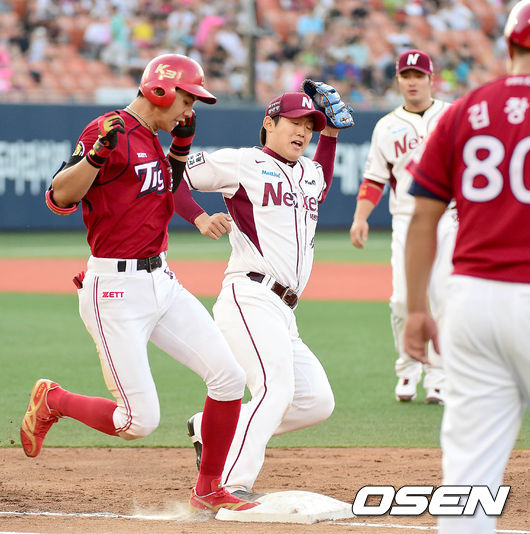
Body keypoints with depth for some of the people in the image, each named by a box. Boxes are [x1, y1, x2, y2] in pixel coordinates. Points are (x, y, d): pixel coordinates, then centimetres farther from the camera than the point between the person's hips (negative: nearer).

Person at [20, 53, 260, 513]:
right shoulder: (109, 133, -14)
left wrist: (182, 142, 18)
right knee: (140, 422, -9)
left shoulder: (152, 140, 14)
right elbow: (59, 198, -23)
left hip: (162, 281, 9)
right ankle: (52, 401, 19)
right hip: (116, 290, -9)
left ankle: (208, 490, 11)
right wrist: (98, 153, -39)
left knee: (228, 377, -3)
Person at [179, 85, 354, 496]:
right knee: (276, 388, -26)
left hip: (284, 313, 9)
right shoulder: (241, 163, 3)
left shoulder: (310, 173, 24)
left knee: (318, 401, 3)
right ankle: (232, 489, -32)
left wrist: (330, 134, 33)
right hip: (250, 297, -8)